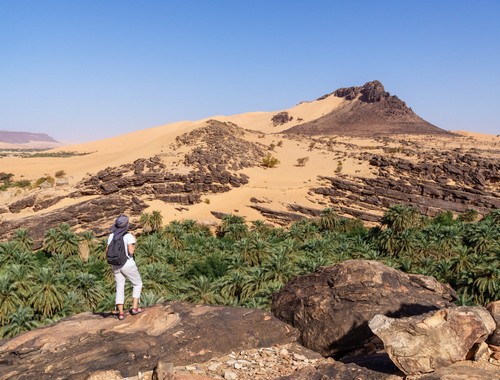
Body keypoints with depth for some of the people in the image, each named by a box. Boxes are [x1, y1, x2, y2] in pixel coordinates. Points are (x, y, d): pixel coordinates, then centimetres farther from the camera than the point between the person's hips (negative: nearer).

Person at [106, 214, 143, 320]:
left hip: (116, 265, 5)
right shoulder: (129, 236, -16)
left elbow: (107, 251, 5)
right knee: (138, 284, 16)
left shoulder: (111, 236, 1)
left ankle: (121, 313, 8)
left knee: (120, 288, 14)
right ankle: (134, 308, 10)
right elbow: (131, 252, -23)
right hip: (128, 265, -5)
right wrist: (134, 245, -3)